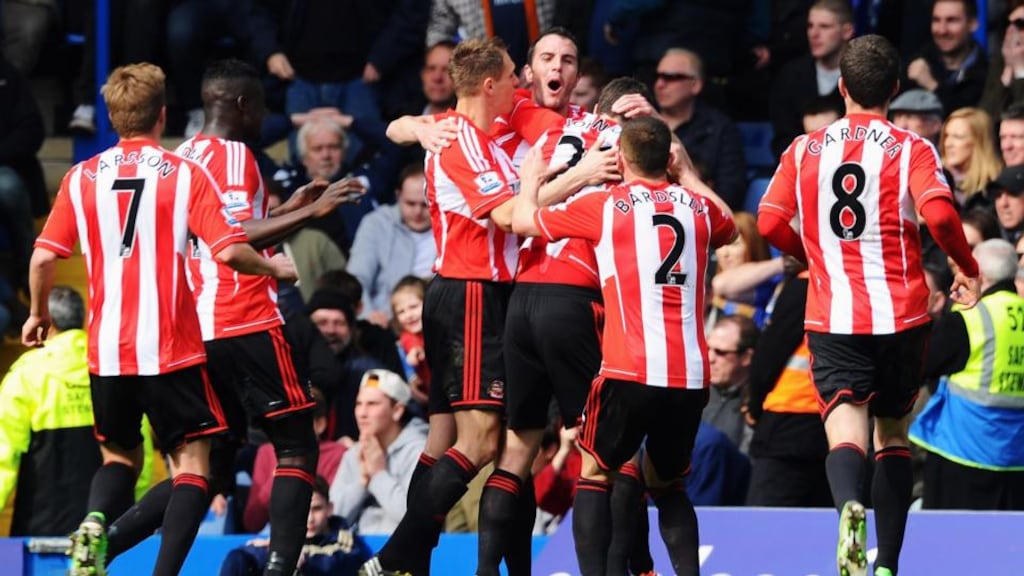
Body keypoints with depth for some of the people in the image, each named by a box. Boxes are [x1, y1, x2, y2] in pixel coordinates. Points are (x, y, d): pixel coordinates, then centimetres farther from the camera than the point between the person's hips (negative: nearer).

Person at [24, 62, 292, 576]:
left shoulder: (82, 178, 3)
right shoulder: (185, 174, -4)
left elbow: (43, 258, 2)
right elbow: (229, 251, -11)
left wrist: (39, 313, 19)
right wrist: (274, 268, 9)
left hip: (107, 350, 3)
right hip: (173, 349, -3)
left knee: (119, 456, 21)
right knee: (192, 459, 3)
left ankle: (95, 522, -11)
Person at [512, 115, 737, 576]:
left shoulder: (604, 206, 0)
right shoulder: (699, 207, 10)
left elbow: (523, 221, 13)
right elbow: (730, 230, 36)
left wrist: (531, 176, 32)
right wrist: (688, 176, 44)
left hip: (630, 373, -4)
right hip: (691, 377, 4)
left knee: (594, 474, 12)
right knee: (668, 484, 21)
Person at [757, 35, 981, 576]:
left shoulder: (805, 149, 5)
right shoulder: (911, 149, -1)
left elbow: (770, 222, 0)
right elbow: (939, 213, -17)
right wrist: (967, 268, -1)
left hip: (833, 317, 0)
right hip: (901, 313, 0)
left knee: (846, 429, -9)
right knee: (893, 435, 17)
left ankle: (849, 506, -43)